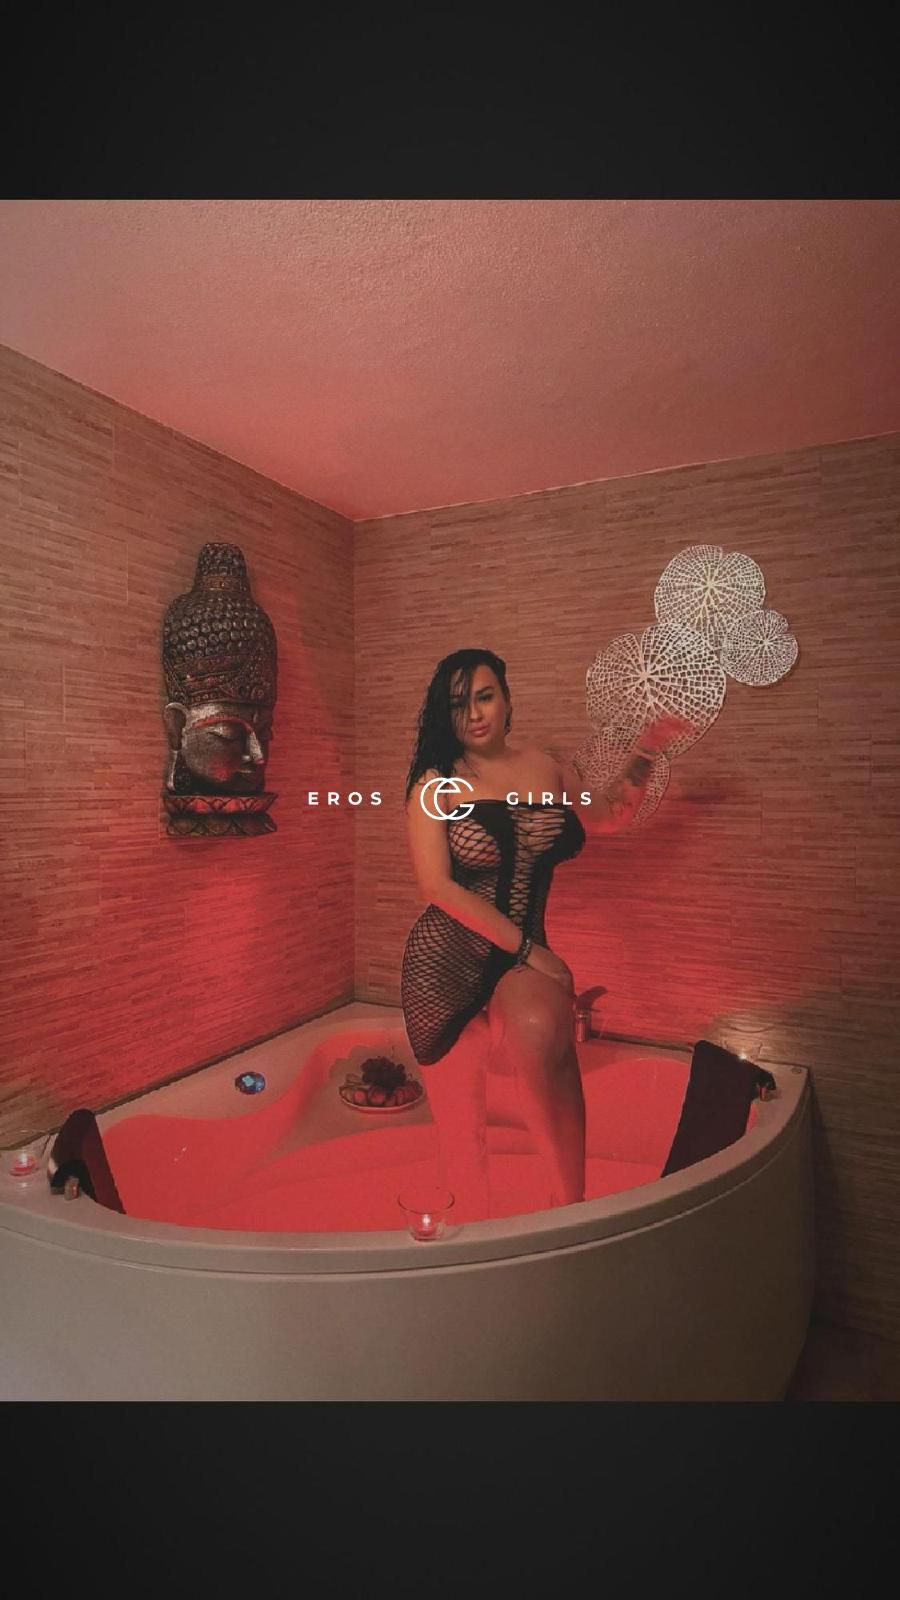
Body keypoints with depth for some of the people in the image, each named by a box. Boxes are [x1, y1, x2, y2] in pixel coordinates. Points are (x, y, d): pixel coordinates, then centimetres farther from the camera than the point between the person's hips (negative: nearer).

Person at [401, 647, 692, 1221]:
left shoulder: (546, 767, 8)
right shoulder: (437, 781, -4)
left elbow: (605, 816, 27)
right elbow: (439, 886, -13)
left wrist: (643, 757, 15)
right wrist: (526, 949, -16)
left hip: (524, 955, 2)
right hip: (448, 960, -1)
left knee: (542, 1027, -34)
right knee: (460, 1122, 3)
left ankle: (571, 1205, -18)